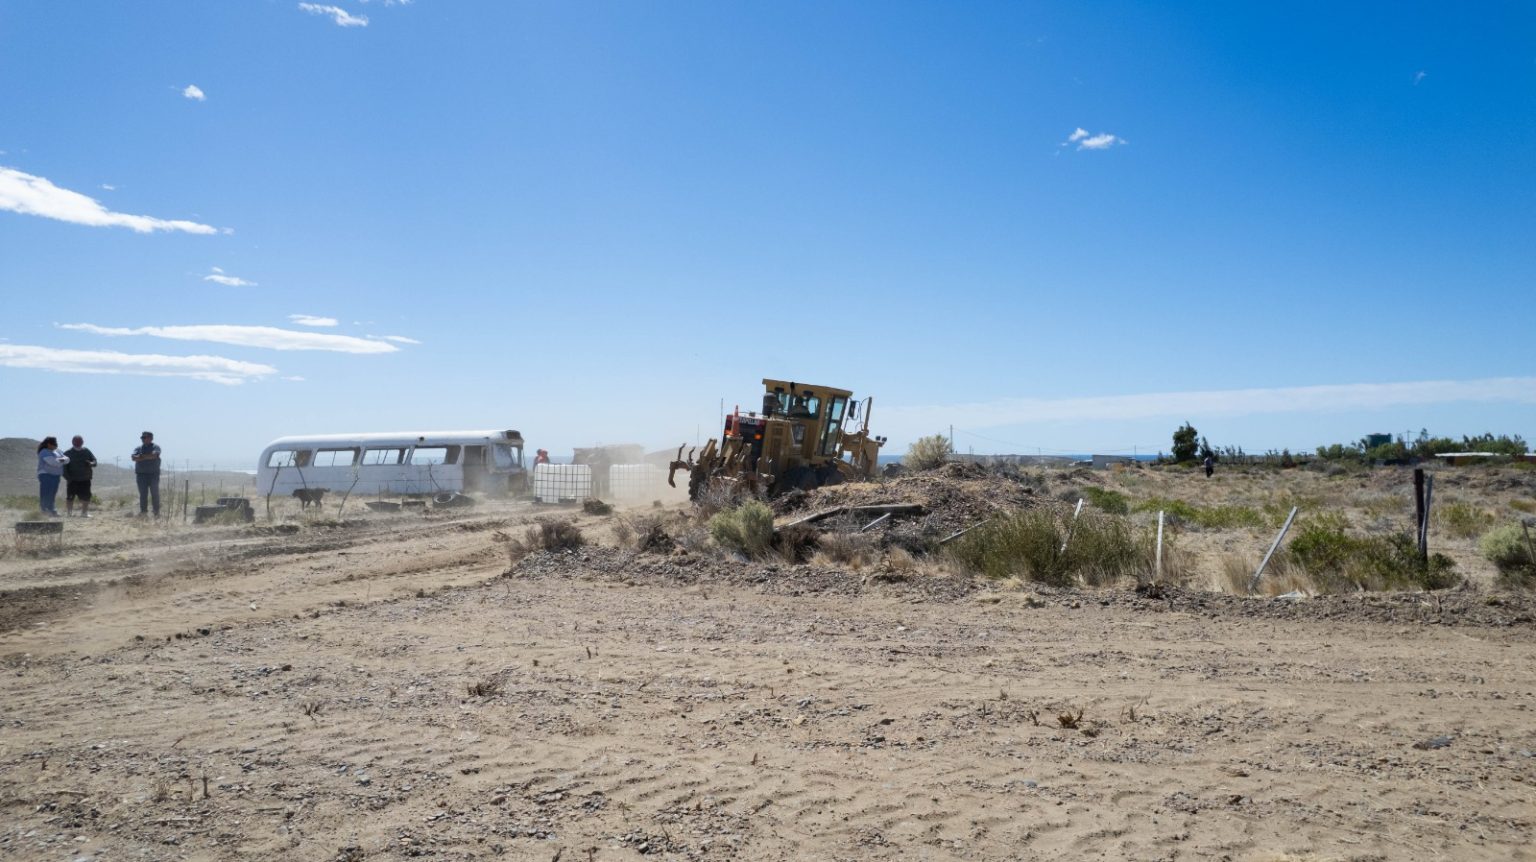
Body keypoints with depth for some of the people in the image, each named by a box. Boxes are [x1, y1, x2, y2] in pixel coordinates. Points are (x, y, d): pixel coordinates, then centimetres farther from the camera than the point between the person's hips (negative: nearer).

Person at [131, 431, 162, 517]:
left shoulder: (155, 447, 3)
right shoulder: (138, 448, 15)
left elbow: (154, 455, -17)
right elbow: (134, 457, -2)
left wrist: (142, 457, -10)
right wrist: (148, 457, -15)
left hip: (153, 474, -4)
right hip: (141, 474, 4)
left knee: (155, 494, -4)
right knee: (142, 494, 3)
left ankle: (157, 512, -2)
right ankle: (143, 511, 7)